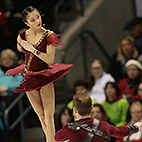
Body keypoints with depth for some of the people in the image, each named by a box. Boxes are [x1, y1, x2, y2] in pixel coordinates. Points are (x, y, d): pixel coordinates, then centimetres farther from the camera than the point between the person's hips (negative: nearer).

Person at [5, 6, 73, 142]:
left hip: (44, 77, -4)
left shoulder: (48, 36, -12)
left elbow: (50, 60, -19)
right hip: (28, 78, 4)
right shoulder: (23, 36, -1)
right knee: (40, 115, 12)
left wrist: (33, 50, -18)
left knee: (48, 115, -7)